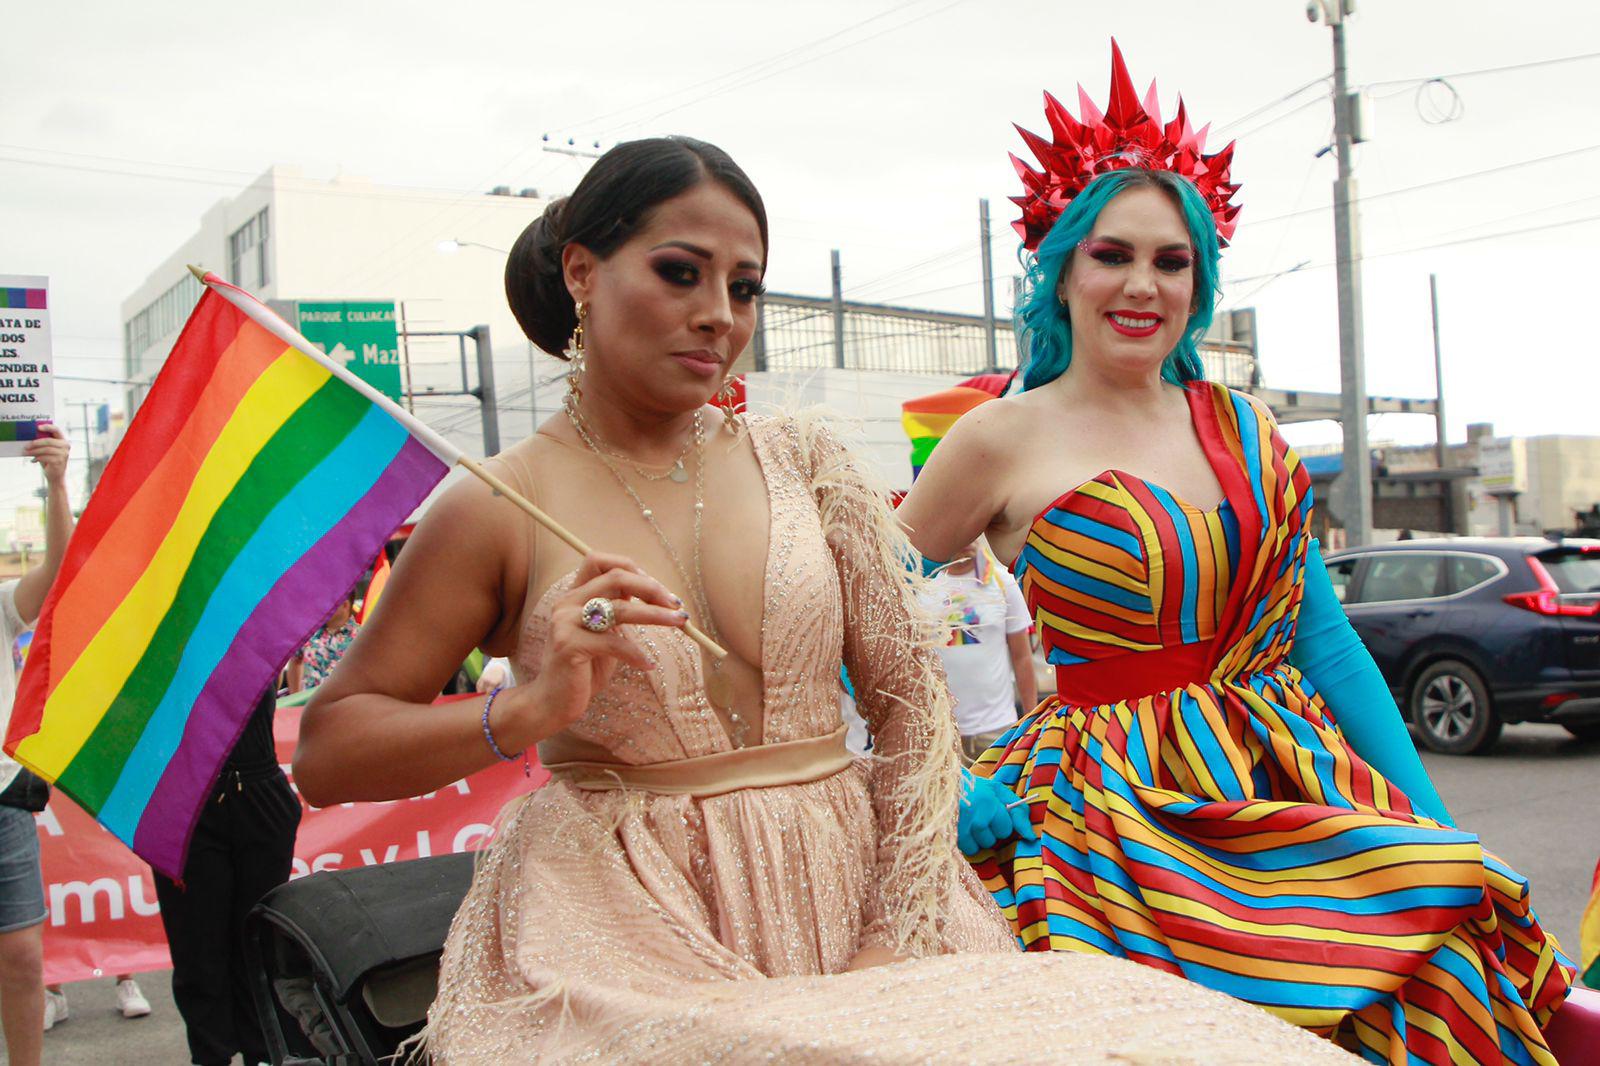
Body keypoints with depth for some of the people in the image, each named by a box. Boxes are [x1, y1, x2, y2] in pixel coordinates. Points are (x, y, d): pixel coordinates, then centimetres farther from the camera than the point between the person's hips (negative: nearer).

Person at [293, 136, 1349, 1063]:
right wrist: (527, 709, -15)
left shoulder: (805, 462, 7)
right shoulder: (499, 509, -1)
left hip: (846, 894, 3)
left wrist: (897, 937, -4)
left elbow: (913, 702, 6)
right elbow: (326, 753, 1)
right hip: (624, 932, -2)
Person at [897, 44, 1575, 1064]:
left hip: (1290, 785, 5)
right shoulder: (1006, 437, -3)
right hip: (1116, 808, -4)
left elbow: (1325, 640, 12)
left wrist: (1441, 830, 9)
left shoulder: (1242, 427, 11)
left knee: (1447, 901, -17)